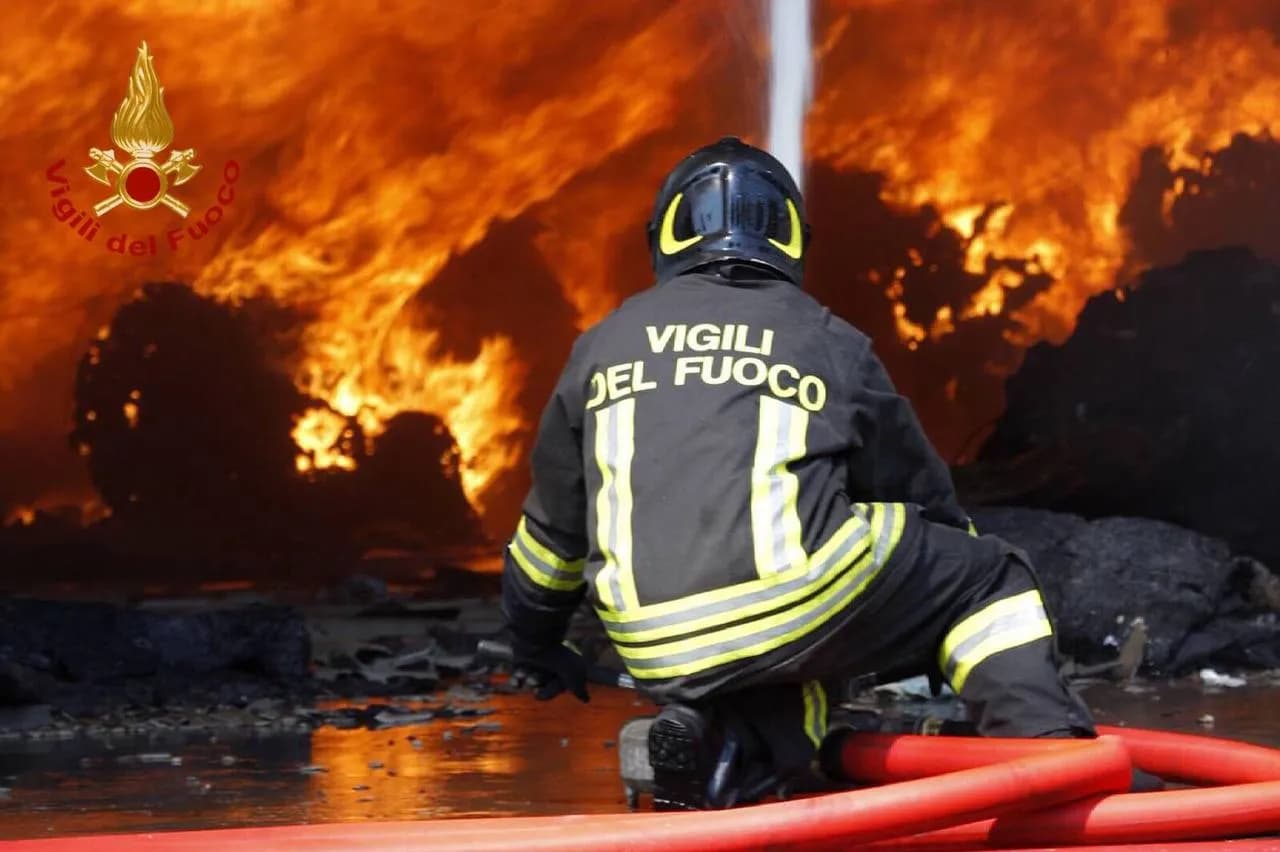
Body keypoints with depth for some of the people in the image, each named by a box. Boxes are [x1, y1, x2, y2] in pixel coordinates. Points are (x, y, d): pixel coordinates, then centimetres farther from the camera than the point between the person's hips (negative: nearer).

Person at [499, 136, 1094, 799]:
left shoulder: (603, 344, 20)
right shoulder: (829, 342, 15)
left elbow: (553, 516, 28)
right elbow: (921, 494, 24)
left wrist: (534, 640, 45)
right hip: (799, 605, -3)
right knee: (990, 579, 16)